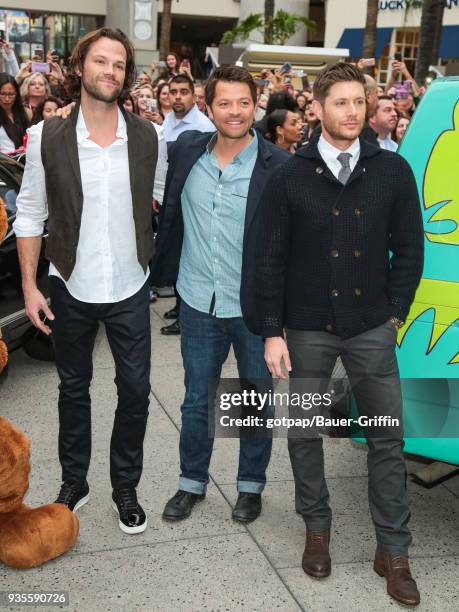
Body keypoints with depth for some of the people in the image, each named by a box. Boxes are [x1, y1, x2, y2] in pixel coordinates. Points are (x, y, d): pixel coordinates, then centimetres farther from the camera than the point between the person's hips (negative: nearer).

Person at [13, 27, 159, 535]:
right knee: (73, 387, 15)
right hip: (70, 287, 0)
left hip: (129, 288, 1)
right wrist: (29, 287, -6)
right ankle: (73, 482, 34)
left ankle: (126, 488, 27)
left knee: (135, 389, 6)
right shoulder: (47, 137, -8)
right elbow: (30, 214, -3)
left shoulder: (147, 137, -6)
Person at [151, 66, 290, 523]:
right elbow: (168, 215, 11)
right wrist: (164, 272, 6)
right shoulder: (185, 152, -1)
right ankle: (192, 482, 35)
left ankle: (251, 485, 33)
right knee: (197, 401, 16)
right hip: (199, 303, 3)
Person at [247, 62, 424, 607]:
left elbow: (408, 250, 5)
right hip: (307, 330, 0)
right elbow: (269, 260, -2)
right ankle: (317, 529, 32)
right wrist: (271, 331, -5)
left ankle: (392, 551, 20)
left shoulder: (393, 171, 0)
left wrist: (394, 314, -1)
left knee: (387, 439, 5)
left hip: (371, 328, 1)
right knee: (304, 434, 11)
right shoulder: (289, 177, -2)